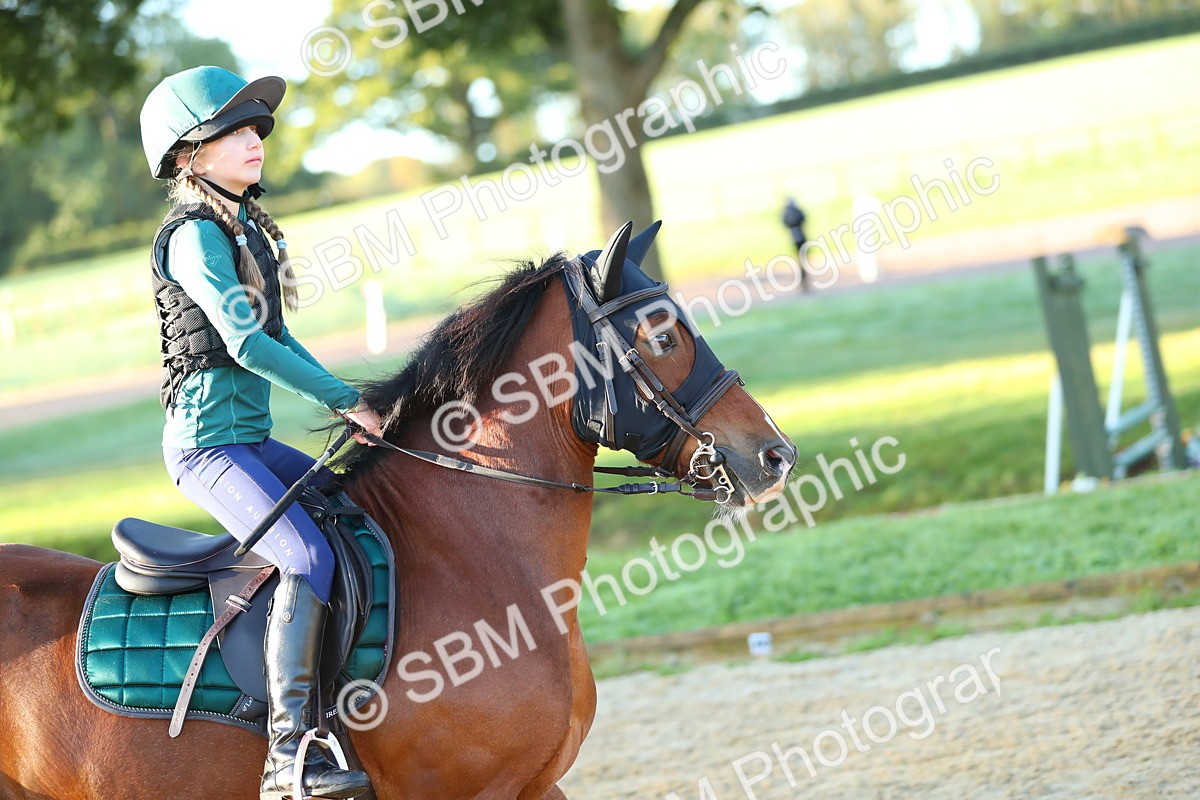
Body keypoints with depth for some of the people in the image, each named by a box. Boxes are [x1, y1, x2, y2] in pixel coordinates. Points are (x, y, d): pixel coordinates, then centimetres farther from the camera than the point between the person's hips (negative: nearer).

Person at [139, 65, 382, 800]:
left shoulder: (245, 229, 15)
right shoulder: (194, 235, -13)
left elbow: (278, 338, 20)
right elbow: (245, 342, -21)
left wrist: (347, 404, 10)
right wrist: (347, 399, -16)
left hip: (251, 440, 10)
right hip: (208, 442, -10)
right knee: (311, 557, -26)